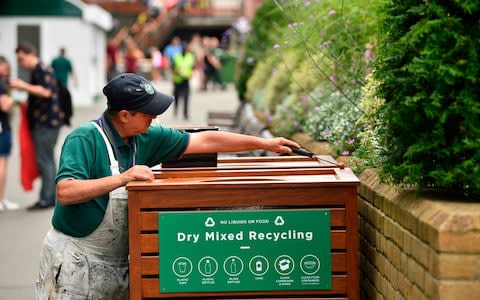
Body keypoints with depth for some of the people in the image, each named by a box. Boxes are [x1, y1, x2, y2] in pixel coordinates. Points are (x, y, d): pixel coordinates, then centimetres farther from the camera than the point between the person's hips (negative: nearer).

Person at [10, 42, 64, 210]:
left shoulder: (43, 70, -12)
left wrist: (24, 86, -20)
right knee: (47, 160, 12)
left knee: (44, 160, -9)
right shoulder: (36, 71, 19)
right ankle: (52, 197, 16)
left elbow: (46, 92, -24)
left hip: (47, 123, -10)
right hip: (41, 123, 10)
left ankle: (46, 199, -8)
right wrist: (27, 104, 18)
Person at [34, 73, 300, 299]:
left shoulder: (146, 138, 3)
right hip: (75, 261, -6)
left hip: (117, 262, 6)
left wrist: (265, 143, 9)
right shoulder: (84, 139, -17)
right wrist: (122, 178, -35)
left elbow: (205, 141, 8)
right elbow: (65, 192, -29)